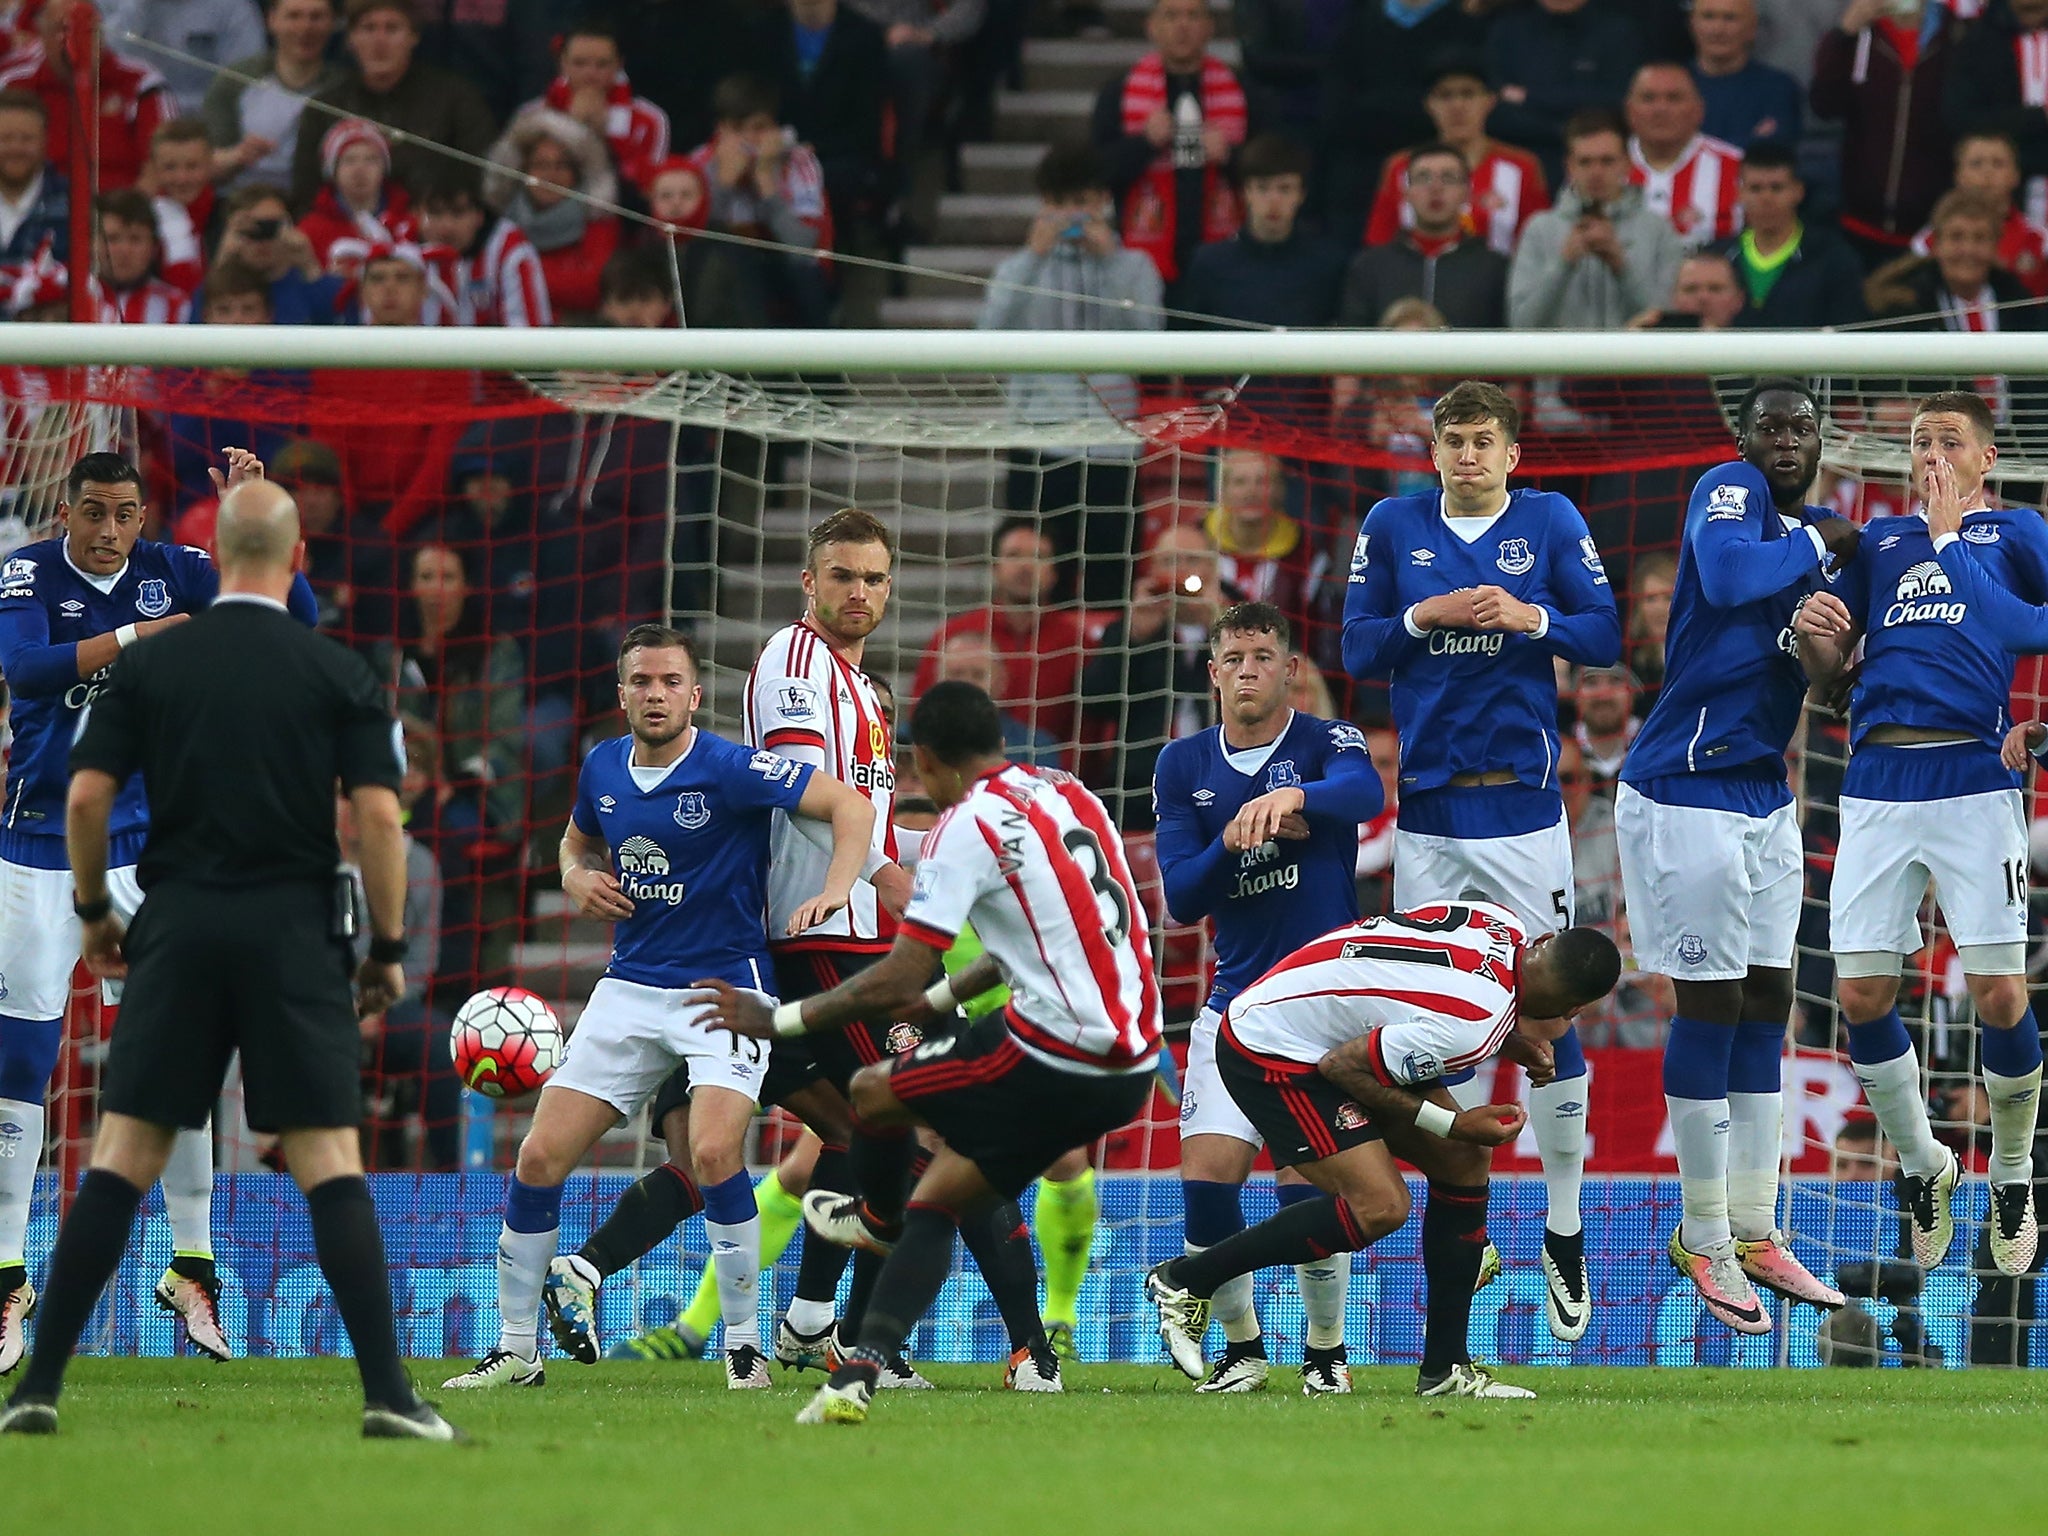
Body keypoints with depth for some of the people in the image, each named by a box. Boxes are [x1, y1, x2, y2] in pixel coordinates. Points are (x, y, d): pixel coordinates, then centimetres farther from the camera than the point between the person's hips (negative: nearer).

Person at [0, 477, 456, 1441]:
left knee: (122, 1161, 3)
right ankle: (388, 1396, -9)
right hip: (295, 932, -1)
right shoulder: (337, 674, 1)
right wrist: (388, 948, 3)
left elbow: (87, 796, -1)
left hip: (177, 927, 1)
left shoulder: (148, 664, 4)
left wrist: (91, 909, 14)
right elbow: (378, 814, -6)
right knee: (329, 1162, -1)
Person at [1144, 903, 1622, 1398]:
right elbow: (1343, 1066, -22)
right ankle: (1185, 1281, -5)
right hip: (1270, 1054, -10)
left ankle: (1445, 1369, 10)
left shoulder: (1502, 925, -6)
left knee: (1465, 1161, 4)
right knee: (1379, 1207, -21)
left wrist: (1509, 1037, 4)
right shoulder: (1473, 1027, -30)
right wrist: (1451, 1125, -14)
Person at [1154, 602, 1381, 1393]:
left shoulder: (1325, 743, -6)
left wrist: (1292, 797, -51)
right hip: (1236, 997, 3)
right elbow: (1179, 898, 0)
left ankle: (1327, 1350, 11)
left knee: (1308, 1188, -12)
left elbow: (1364, 792, -31)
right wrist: (1233, 843, -20)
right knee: (1206, 1179, -9)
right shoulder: (1183, 765, 6)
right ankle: (1241, 1345, 12)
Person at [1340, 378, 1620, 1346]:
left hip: (1522, 807, -2)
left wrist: (1534, 619, -17)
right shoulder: (1394, 527, 6)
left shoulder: (1549, 522, 2)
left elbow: (1607, 637, -1)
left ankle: (1565, 1234, 4)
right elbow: (1357, 650, 6)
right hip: (1427, 809, 2)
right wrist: (1421, 619, -12)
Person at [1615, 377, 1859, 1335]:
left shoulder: (1816, 530, 14)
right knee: (1709, 1005, -4)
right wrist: (1820, 545, -17)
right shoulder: (1730, 493, -11)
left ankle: (1752, 1232, 17)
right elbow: (1726, 577, -32)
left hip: (1765, 791, 8)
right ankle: (1704, 1242, 3)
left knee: (1766, 1004, 10)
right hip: (1689, 791, -8)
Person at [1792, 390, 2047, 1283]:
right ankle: (1921, 1167, 18)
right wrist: (1813, 632, -2)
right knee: (1861, 994, -2)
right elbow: (1825, 670, 19)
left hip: (1973, 780, -4)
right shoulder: (1881, 542, 21)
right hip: (1877, 783, 4)